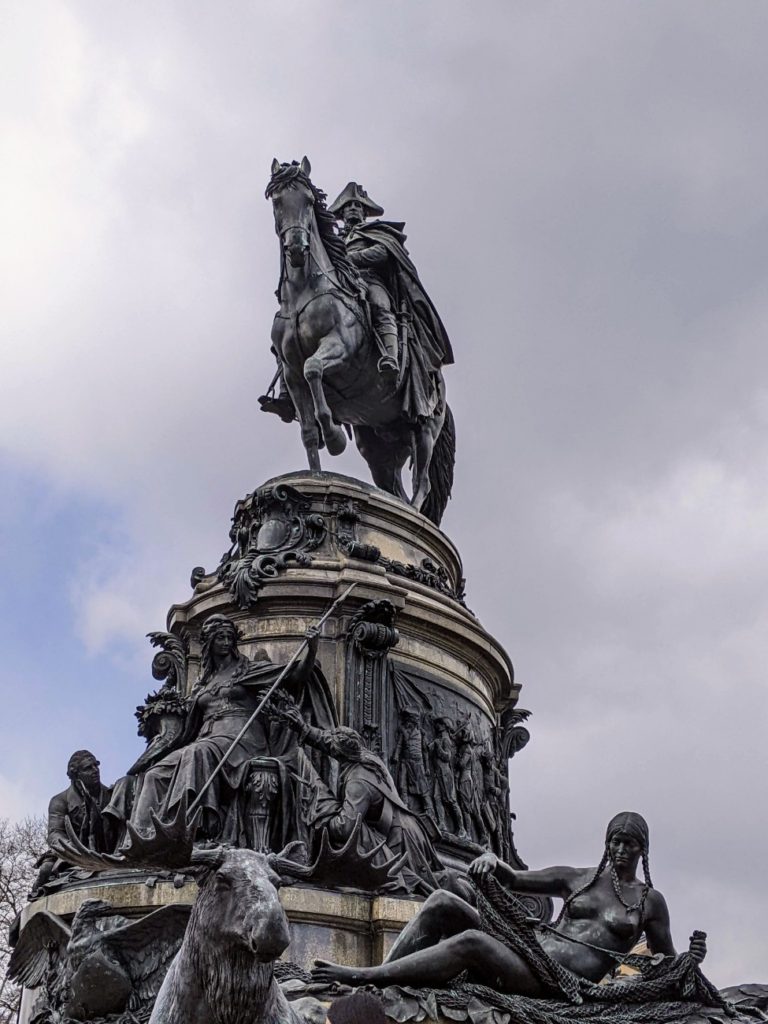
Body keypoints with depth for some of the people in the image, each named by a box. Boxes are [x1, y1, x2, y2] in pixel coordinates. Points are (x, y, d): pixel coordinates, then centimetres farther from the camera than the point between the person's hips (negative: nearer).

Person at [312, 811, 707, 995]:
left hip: (561, 985, -5)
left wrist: (692, 961, -7)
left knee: (471, 941, -32)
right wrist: (490, 858, -7)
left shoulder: (650, 901, 13)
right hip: (526, 953, 5)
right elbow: (512, 879, 17)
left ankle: (362, 976, -29)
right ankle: (380, 977, -20)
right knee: (442, 903, -15)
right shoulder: (576, 878, 19)